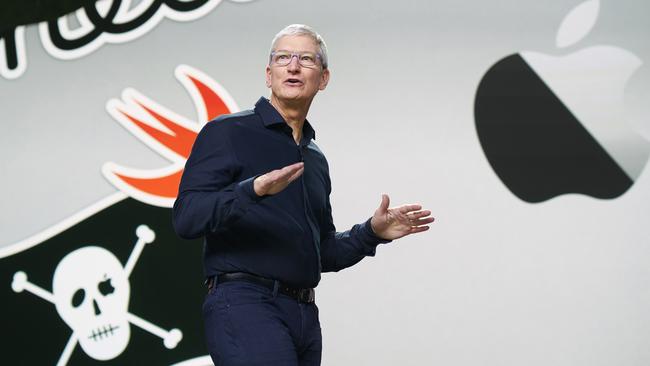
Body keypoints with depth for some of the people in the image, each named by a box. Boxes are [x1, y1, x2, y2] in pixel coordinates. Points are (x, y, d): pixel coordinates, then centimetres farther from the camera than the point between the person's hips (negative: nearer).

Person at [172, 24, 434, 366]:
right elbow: (186, 218, -11)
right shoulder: (227, 132, 2)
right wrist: (252, 191, -26)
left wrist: (372, 233, 12)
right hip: (244, 302, -7)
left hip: (304, 313, 7)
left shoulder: (316, 159, 21)